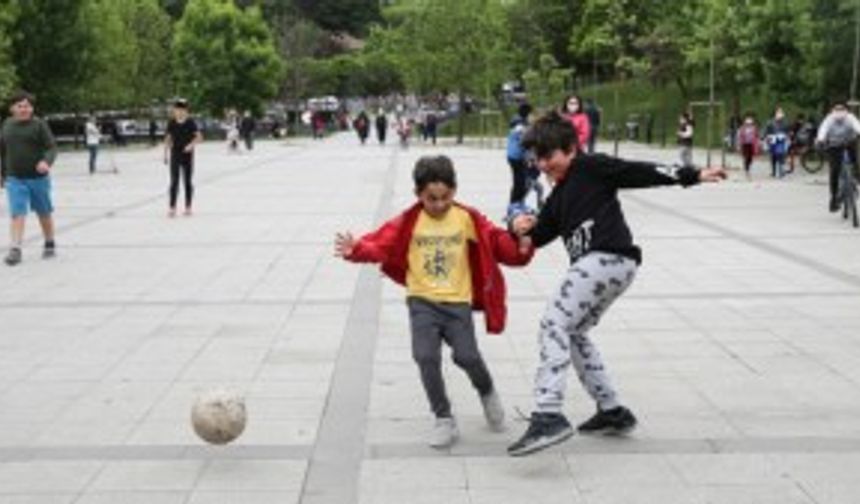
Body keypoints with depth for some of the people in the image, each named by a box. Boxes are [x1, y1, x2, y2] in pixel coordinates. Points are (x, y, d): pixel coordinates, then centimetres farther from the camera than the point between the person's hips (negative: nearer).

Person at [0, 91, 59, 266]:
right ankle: (15, 250, -12)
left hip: (38, 177, -2)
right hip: (15, 179, 2)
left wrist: (47, 162, -30)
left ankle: (50, 245, 30)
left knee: (44, 213, 12)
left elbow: (52, 147, -10)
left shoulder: (39, 125, -5)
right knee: (17, 214, -9)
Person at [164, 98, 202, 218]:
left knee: (188, 182, 6)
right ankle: (172, 208, -5)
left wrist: (191, 145, -27)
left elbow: (199, 137, -10)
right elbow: (168, 139, 9)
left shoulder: (190, 123, -6)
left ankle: (188, 207, 15)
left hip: (187, 156, -1)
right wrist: (166, 154, 6)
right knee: (174, 182, -4)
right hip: (175, 156, 1)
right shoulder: (172, 123, 2)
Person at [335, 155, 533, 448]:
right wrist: (357, 250, -31)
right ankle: (444, 420, 7)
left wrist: (520, 246, -21)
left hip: (458, 302, 0)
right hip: (422, 302, 0)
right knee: (426, 358, -13)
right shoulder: (409, 222, -4)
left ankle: (487, 392, 24)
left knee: (467, 356, -12)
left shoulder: (467, 218, 0)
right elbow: (381, 244, -13)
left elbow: (497, 242, -3)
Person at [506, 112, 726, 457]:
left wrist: (692, 176, -8)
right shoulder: (558, 197, 24)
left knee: (554, 326, -17)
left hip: (608, 258, -10)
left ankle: (548, 417, -27)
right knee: (574, 334, 21)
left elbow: (643, 173, -3)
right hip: (598, 265, 10)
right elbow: (541, 234, 19)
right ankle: (612, 412, 28)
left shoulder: (591, 167, 1)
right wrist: (523, 230, -3)